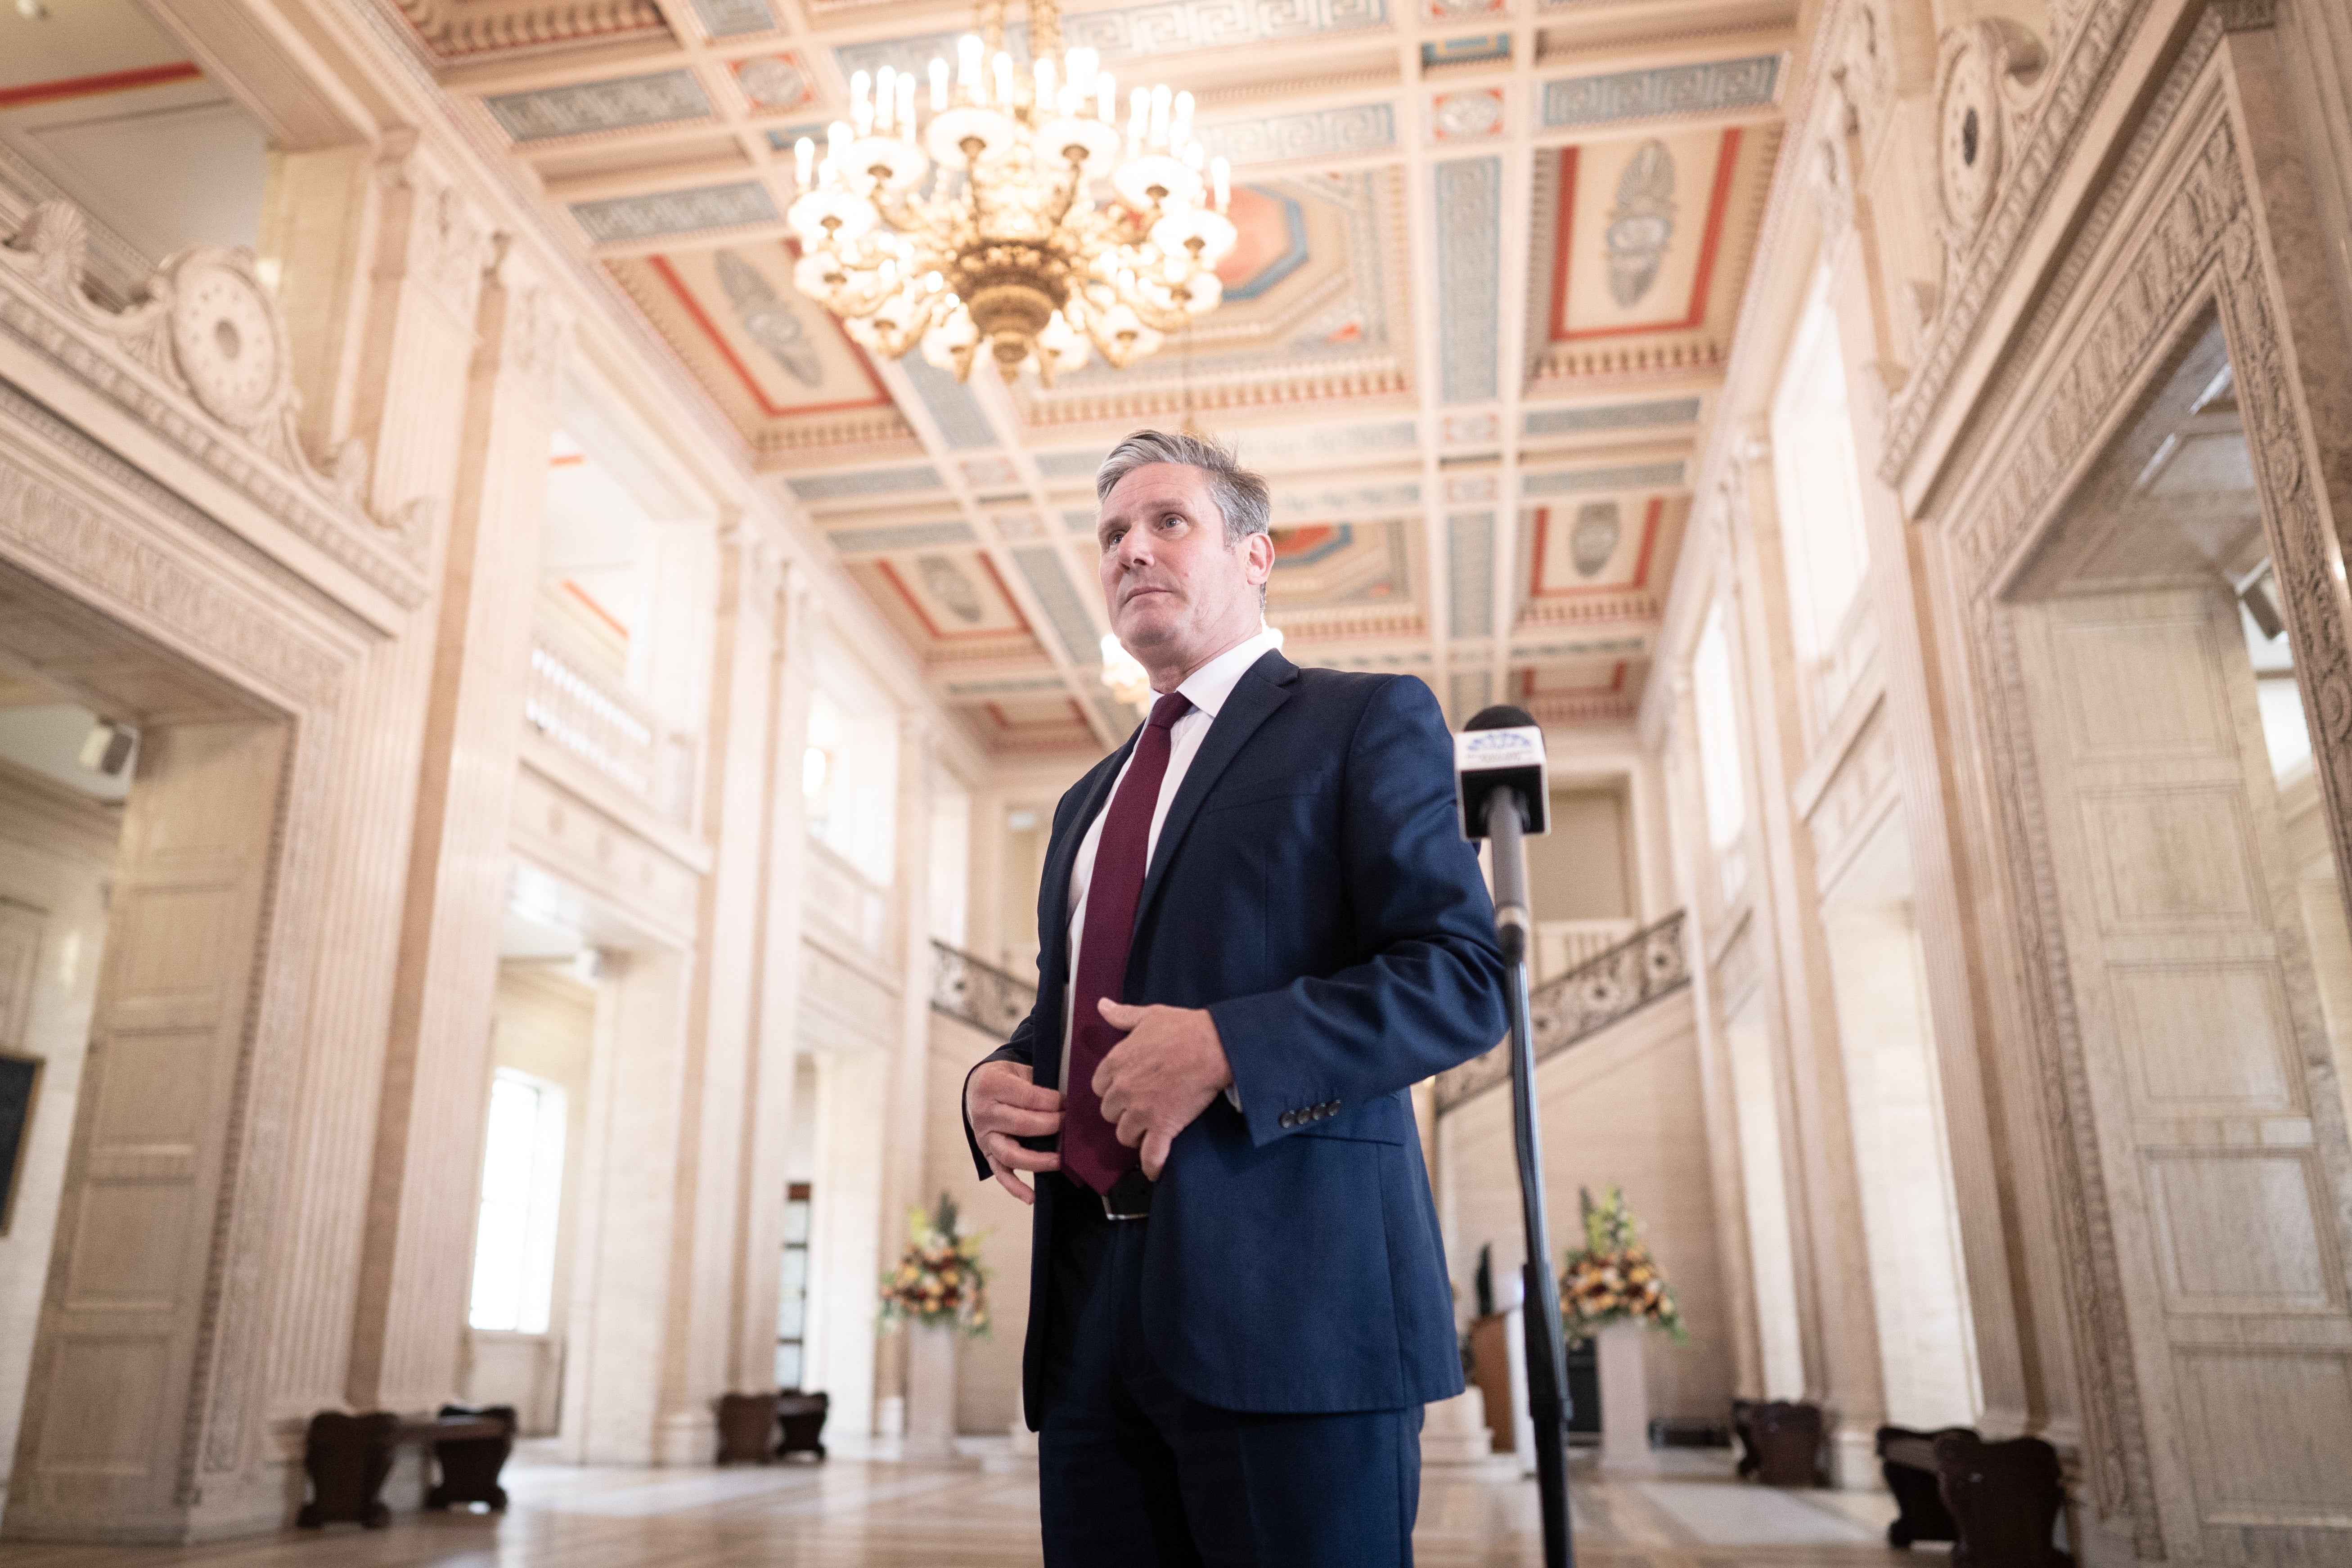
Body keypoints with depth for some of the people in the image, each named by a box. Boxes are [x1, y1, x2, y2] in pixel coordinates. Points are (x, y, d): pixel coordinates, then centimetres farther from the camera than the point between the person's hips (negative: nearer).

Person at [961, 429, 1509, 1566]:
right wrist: (993, 1085, 5)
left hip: (1287, 1298, -6)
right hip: (1093, 1317, 7)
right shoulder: (1088, 801, 24)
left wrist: (1227, 1048, -21)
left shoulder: (1366, 721, 2)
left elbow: (1463, 975, -9)